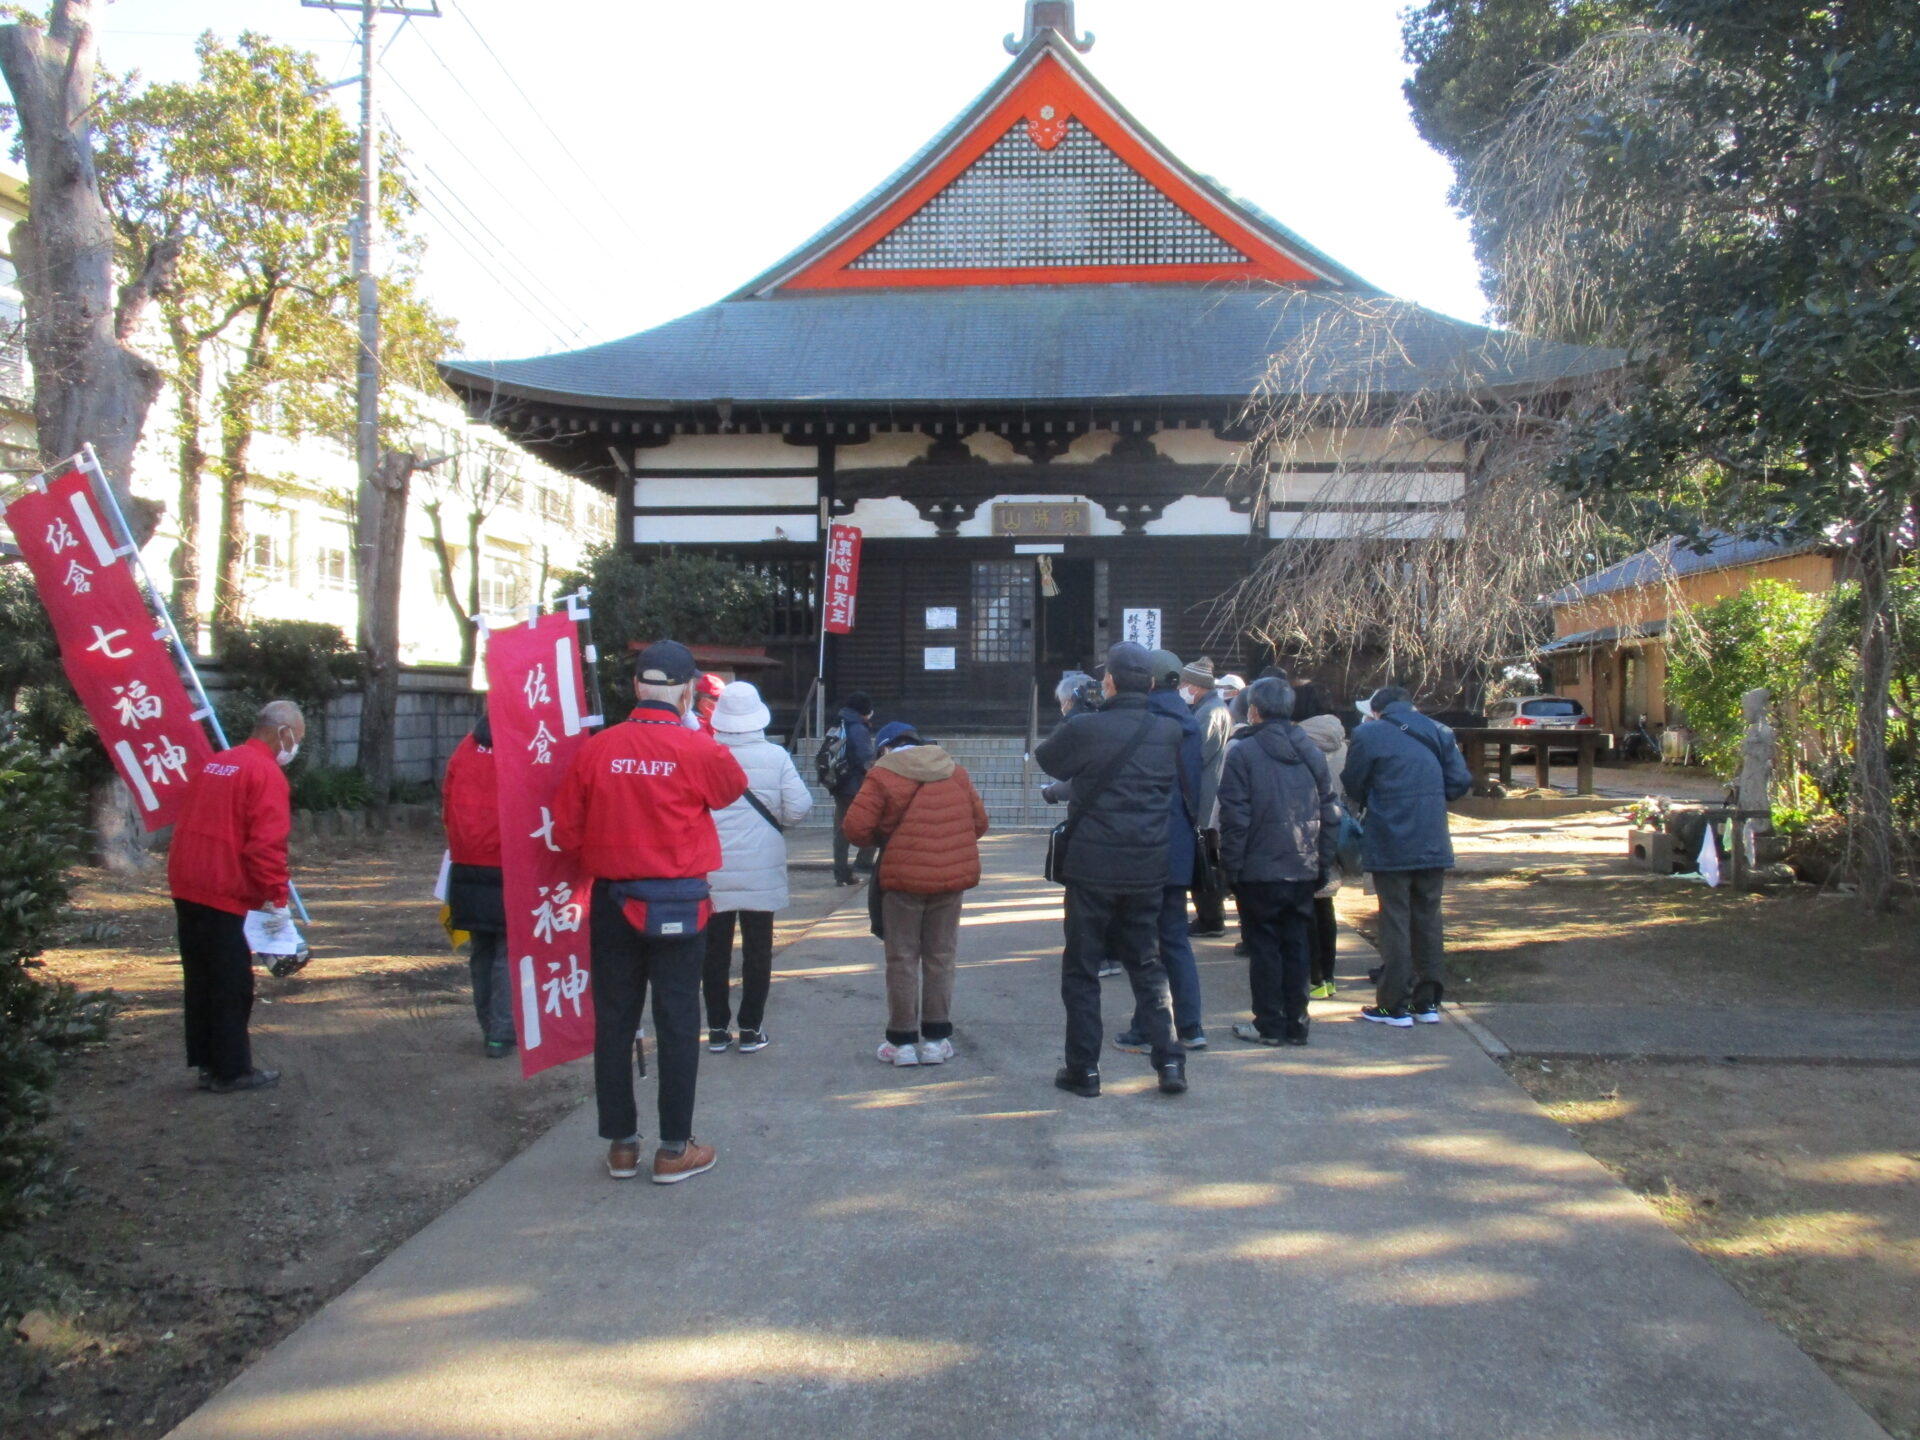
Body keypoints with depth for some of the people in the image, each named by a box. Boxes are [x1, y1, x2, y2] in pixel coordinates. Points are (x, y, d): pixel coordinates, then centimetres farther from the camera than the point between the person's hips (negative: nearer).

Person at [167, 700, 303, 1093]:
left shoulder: (216, 763, 15)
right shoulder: (266, 773, -12)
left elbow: (193, 826, 19)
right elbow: (267, 845, -19)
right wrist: (277, 901, -13)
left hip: (186, 887, 9)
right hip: (223, 894, -8)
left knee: (201, 979, 15)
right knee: (233, 985, 2)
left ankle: (207, 1063, 23)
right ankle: (232, 1070, 9)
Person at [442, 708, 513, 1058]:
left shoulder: (464, 752, 4)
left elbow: (447, 809, 9)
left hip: (467, 872, 5)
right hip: (509, 872, -5)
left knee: (481, 952, 16)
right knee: (508, 954, 3)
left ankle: (489, 1027, 23)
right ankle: (500, 1035, 1)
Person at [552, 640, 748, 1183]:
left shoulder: (596, 748, -5)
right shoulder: (699, 751, -13)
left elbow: (566, 831, 1)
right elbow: (734, 788, 8)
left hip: (611, 900, 3)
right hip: (676, 903, -3)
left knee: (613, 1021, 11)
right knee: (677, 1025, 6)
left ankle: (621, 1144, 20)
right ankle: (674, 1148, 13)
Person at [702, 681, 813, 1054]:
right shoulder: (776, 756, -8)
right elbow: (798, 809, -9)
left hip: (713, 872, 1)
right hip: (761, 872, 0)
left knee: (715, 950, 11)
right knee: (757, 949, 10)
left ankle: (717, 1029, 16)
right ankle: (750, 1029, 13)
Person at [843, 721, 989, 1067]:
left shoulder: (882, 775, -4)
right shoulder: (955, 772, 9)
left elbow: (857, 827, -11)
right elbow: (979, 822, 9)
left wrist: (881, 839, 8)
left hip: (904, 876, -4)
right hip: (953, 875, 4)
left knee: (902, 959, 7)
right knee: (940, 957, 13)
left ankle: (902, 1041, 11)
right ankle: (936, 1039, 16)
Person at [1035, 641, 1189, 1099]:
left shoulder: (1084, 729, -12)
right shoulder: (1170, 732, -1)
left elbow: (1046, 758, 5)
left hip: (1092, 868, -3)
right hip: (1148, 868, 4)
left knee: (1080, 969, 8)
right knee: (1146, 964, 17)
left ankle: (1084, 1068, 11)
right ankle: (1170, 1059, 10)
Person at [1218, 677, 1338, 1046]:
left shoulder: (1243, 754, -10)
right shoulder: (1312, 753, 7)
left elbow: (1234, 818, -13)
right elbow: (1330, 816, 8)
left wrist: (1231, 867, -5)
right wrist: (1323, 865, 14)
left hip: (1259, 870, -5)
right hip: (1303, 871, 5)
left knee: (1264, 947, 4)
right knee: (1297, 946, 12)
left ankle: (1269, 1025, 9)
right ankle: (1296, 1023, 16)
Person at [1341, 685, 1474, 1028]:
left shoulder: (1368, 735, -4)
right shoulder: (1439, 733, 8)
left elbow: (1352, 787, 0)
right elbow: (1461, 781, 4)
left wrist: (1362, 803, 22)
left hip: (1390, 846, -4)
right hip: (1434, 845, 4)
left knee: (1395, 922, 2)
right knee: (1428, 920, 13)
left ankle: (1395, 1005, 5)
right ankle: (1428, 1001, 18)